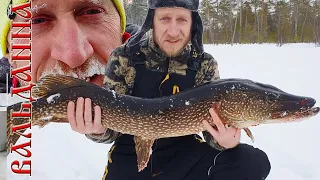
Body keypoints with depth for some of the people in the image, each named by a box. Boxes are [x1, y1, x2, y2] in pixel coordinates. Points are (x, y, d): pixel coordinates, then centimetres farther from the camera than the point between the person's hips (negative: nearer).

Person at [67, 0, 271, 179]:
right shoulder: (124, 58, -10)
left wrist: (225, 140, -31)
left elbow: (213, 121, -8)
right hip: (131, 159, -1)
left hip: (185, 154, 2)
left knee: (254, 163, -20)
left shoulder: (205, 65, -5)